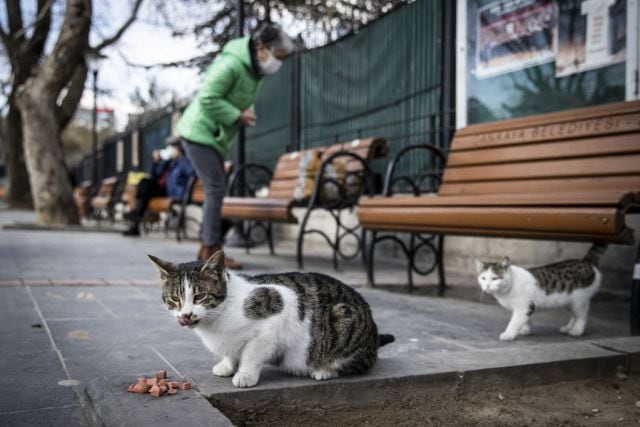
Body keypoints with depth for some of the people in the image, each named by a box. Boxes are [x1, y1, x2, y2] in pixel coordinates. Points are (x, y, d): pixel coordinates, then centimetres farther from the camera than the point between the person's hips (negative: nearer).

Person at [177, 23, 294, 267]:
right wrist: (238, 116, -22)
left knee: (216, 190, 11)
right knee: (216, 189, -10)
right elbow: (207, 98, -25)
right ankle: (212, 250, -3)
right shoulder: (232, 64, -22)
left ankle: (207, 246, 19)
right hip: (200, 133, -10)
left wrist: (247, 113, -3)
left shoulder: (255, 70, 8)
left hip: (213, 136, 10)